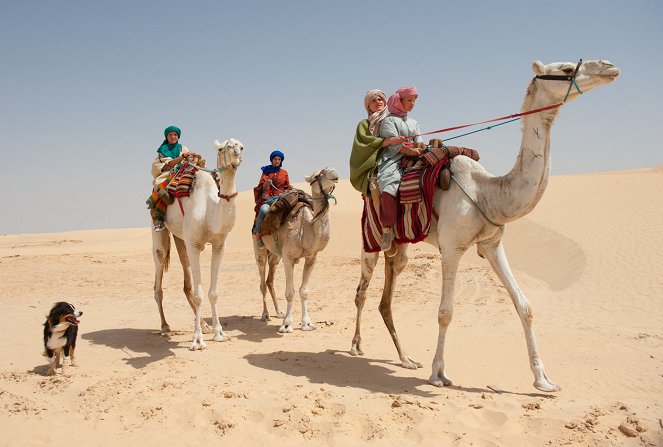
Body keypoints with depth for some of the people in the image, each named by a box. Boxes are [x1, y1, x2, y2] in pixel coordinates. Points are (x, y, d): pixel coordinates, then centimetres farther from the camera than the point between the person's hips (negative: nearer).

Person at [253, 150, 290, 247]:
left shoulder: (284, 173, 22)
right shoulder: (266, 171, 18)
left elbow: (287, 188, 24)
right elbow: (261, 187, 11)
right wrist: (265, 184, -12)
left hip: (279, 198, 2)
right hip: (267, 197, -2)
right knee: (263, 210, -35)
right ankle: (258, 235, -26)